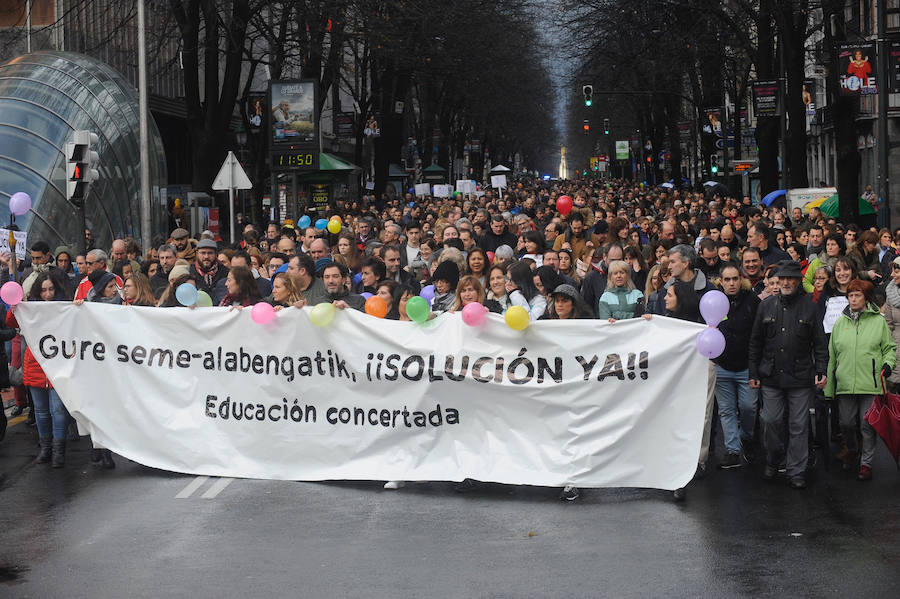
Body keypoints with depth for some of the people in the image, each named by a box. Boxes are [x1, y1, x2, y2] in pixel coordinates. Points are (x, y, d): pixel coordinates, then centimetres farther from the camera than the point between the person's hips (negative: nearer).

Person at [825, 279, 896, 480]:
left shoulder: (878, 321, 4)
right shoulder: (840, 322, 11)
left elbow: (890, 347, 11)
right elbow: (832, 356, 14)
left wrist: (888, 363, -11)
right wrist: (829, 386, 12)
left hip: (870, 383, -2)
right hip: (845, 384, 2)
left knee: (868, 425, 0)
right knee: (847, 423, 6)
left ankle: (866, 463, 13)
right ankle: (852, 451, 34)